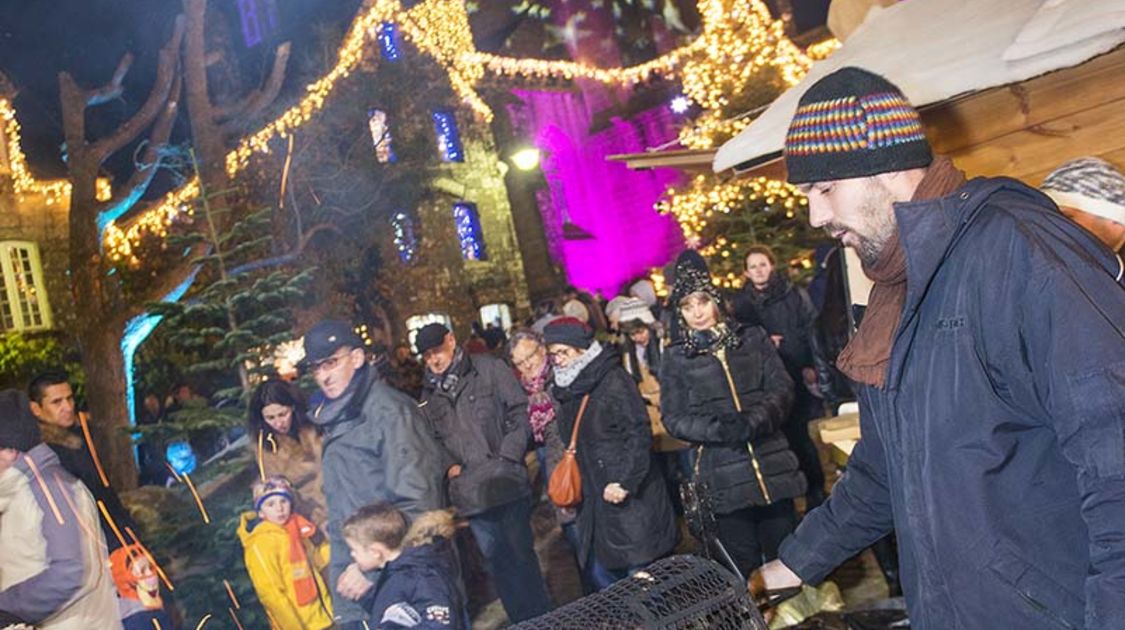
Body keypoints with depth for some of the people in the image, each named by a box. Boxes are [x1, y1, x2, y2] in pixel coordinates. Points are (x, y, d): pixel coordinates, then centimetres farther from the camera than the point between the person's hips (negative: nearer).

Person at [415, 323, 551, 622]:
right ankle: (521, 620, 22)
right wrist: (449, 465, 0)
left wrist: (507, 458, -11)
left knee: (522, 554, 2)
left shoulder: (490, 369, -1)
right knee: (496, 561, 10)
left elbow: (519, 413, -4)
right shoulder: (430, 393, 13)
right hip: (470, 492, 4)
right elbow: (434, 438, 18)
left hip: (506, 482, -4)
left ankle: (541, 618, 17)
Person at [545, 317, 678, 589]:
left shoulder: (613, 381, -11)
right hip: (596, 502, 8)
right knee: (602, 573, 10)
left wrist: (626, 482, -24)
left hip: (632, 500, -8)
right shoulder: (569, 389, 13)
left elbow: (639, 434, -17)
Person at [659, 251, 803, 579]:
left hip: (773, 464, 1)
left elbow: (782, 388, 2)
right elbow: (674, 418, 0)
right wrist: (719, 429, -16)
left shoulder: (752, 338, 8)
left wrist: (754, 421, -16)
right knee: (744, 565, 5)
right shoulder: (676, 357, 4)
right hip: (723, 475, -1)